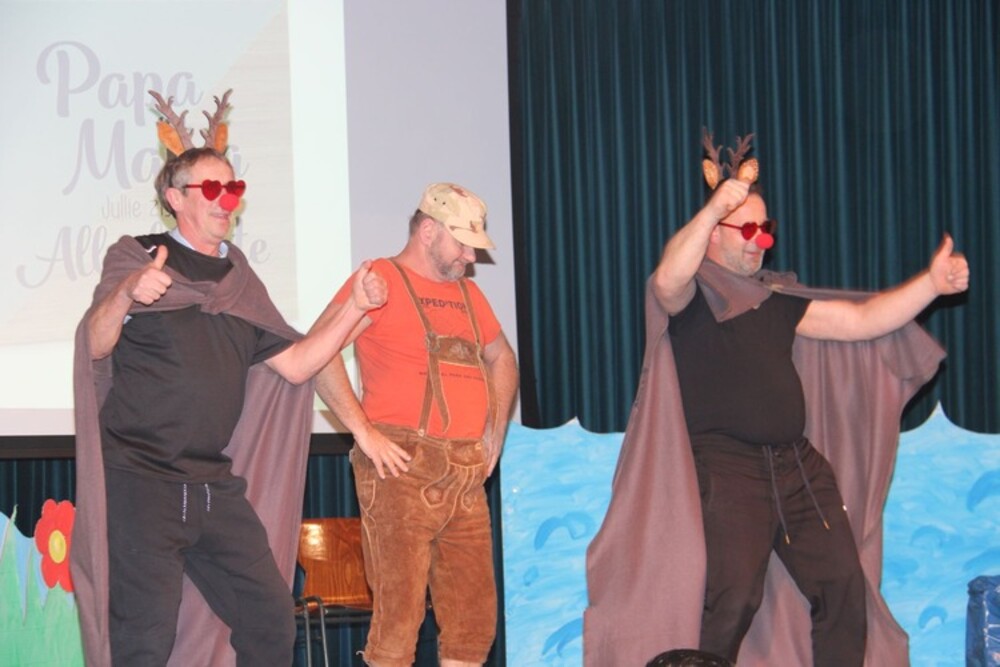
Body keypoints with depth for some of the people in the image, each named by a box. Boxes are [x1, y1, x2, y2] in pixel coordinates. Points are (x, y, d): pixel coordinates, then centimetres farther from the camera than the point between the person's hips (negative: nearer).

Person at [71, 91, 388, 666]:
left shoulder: (238, 280, 17)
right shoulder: (138, 258, 0)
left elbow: (294, 364, 13)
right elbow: (95, 347, -15)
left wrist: (356, 309, 2)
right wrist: (125, 293, -35)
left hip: (216, 488, 6)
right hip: (140, 483, -6)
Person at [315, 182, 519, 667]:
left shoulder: (466, 292, 21)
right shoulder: (381, 279, -3)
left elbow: (501, 358, 36)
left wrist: (496, 428, 21)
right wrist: (363, 431, -17)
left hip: (466, 476, 8)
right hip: (403, 468, -7)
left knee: (475, 617, 6)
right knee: (400, 612, -10)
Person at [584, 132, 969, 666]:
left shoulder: (777, 298, 19)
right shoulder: (693, 293, -1)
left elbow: (861, 321, 16)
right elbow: (668, 281, -26)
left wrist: (932, 283, 4)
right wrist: (713, 208, -39)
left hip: (799, 462, 7)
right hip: (728, 468, -7)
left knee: (845, 583, 1)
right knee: (733, 597, -15)